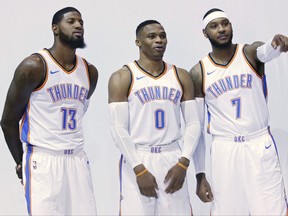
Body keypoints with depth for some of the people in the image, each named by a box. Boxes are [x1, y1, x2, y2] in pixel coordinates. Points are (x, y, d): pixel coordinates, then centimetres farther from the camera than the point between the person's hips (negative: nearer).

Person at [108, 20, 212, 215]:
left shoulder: (181, 76, 9)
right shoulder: (122, 78, -2)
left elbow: (193, 123, 6)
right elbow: (118, 128, -8)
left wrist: (183, 163, -6)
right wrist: (139, 169, -14)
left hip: (172, 159, 3)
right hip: (137, 160, -3)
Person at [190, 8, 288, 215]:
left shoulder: (251, 53, -2)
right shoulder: (198, 73, 0)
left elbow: (267, 51, -28)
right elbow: (195, 122, 6)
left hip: (260, 144, -1)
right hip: (224, 148, 1)